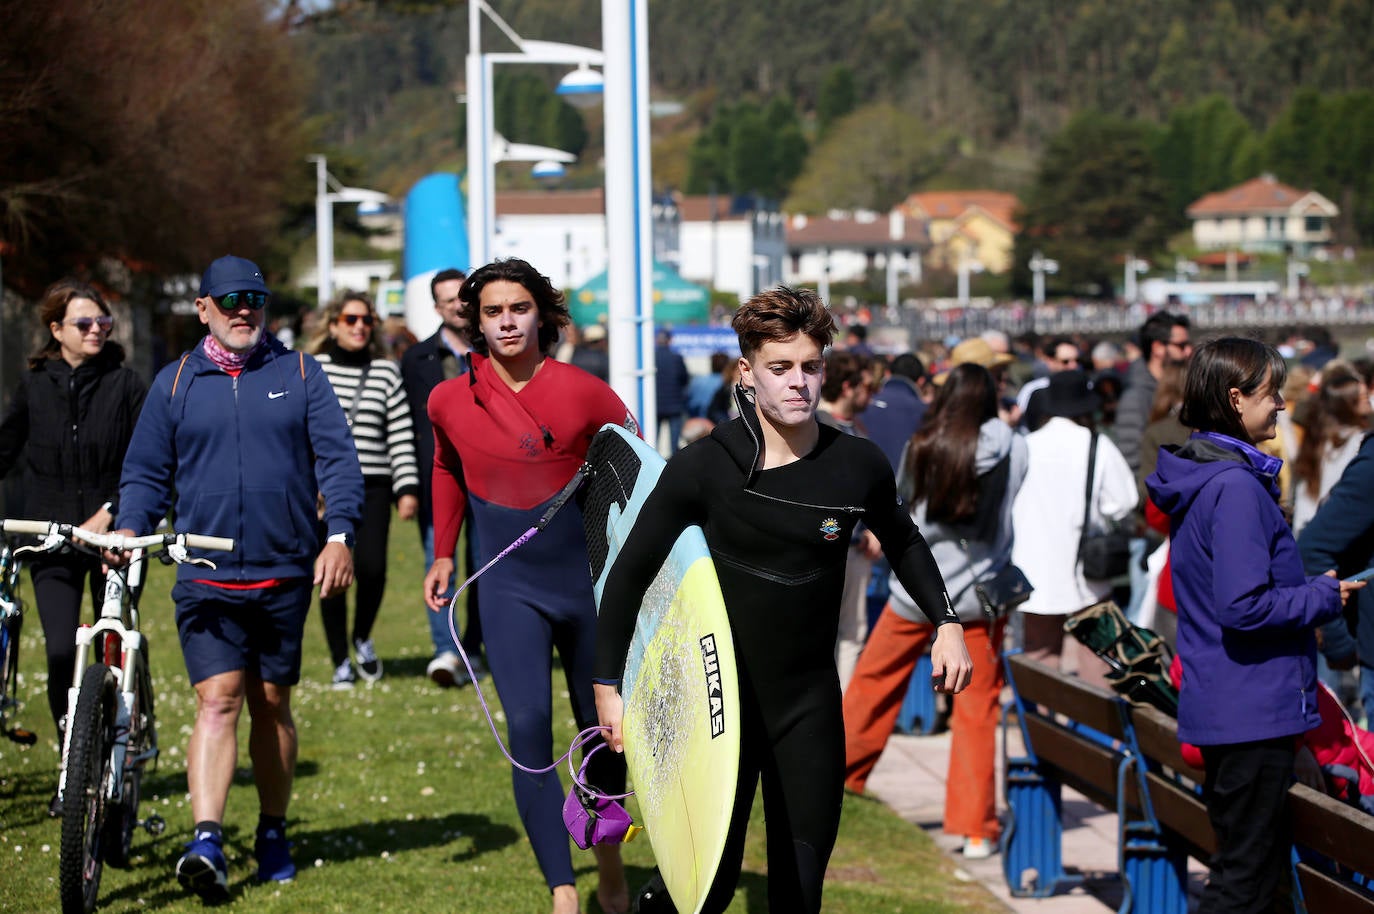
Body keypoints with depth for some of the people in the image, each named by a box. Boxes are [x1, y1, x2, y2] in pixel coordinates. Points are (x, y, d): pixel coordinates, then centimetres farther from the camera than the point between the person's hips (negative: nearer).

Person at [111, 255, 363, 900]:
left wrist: (339, 534, -13)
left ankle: (272, 834, 24)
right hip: (207, 578, -1)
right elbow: (146, 472, 12)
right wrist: (130, 527, -7)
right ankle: (206, 840, -23)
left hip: (285, 574, 1)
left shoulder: (299, 374, 6)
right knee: (217, 700, -13)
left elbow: (337, 459, 1)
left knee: (272, 705, 10)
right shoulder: (175, 383, 7)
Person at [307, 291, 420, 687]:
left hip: (373, 486, 1)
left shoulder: (386, 372, 9)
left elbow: (401, 434, 6)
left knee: (372, 566, -12)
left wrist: (408, 488, 0)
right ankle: (340, 662, 8)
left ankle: (363, 638, 16)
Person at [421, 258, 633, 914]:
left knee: (602, 728, 12)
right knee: (528, 730, -16)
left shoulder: (584, 393, -9)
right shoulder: (450, 402, -2)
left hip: (590, 579, 0)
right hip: (510, 588, 0)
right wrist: (443, 553, 15)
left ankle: (608, 852, 39)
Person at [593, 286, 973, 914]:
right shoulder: (703, 467, -12)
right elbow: (630, 573, -3)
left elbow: (901, 541, 18)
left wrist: (946, 621, 8)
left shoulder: (858, 464, -4)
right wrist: (608, 685, -3)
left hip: (811, 698, 3)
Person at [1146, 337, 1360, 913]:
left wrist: (1309, 586, 12)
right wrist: (1322, 598, -11)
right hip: (1254, 709, -10)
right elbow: (1243, 607, -25)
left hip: (1220, 708, 10)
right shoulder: (1236, 486, -19)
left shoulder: (1198, 477, 12)